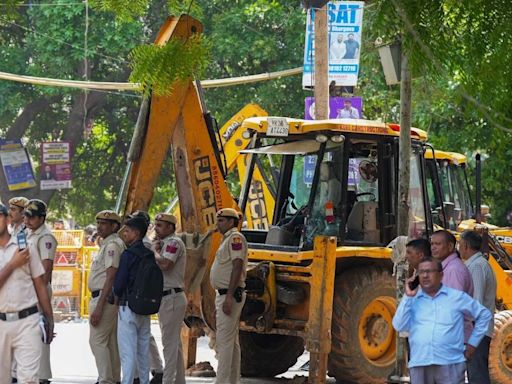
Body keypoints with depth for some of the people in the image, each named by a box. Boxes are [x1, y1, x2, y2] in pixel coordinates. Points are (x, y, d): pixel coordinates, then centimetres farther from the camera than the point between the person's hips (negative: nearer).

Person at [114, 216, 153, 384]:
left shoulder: (128, 254, -14)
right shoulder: (150, 254, 7)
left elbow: (119, 283, -14)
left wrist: (117, 295, 6)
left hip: (128, 307, -7)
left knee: (127, 352, -7)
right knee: (143, 351, 14)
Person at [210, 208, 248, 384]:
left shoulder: (235, 237, -12)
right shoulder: (227, 239, 19)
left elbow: (237, 266, -21)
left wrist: (229, 297, -26)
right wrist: (219, 303, 23)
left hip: (230, 295, -11)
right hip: (224, 295, 11)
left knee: (224, 340, -13)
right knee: (232, 341, 12)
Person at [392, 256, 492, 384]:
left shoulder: (457, 297, 8)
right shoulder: (412, 300, 12)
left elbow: (484, 315, 16)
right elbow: (399, 326, 0)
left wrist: (472, 343, 11)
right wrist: (408, 297, -2)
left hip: (450, 364, -2)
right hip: (419, 364, 2)